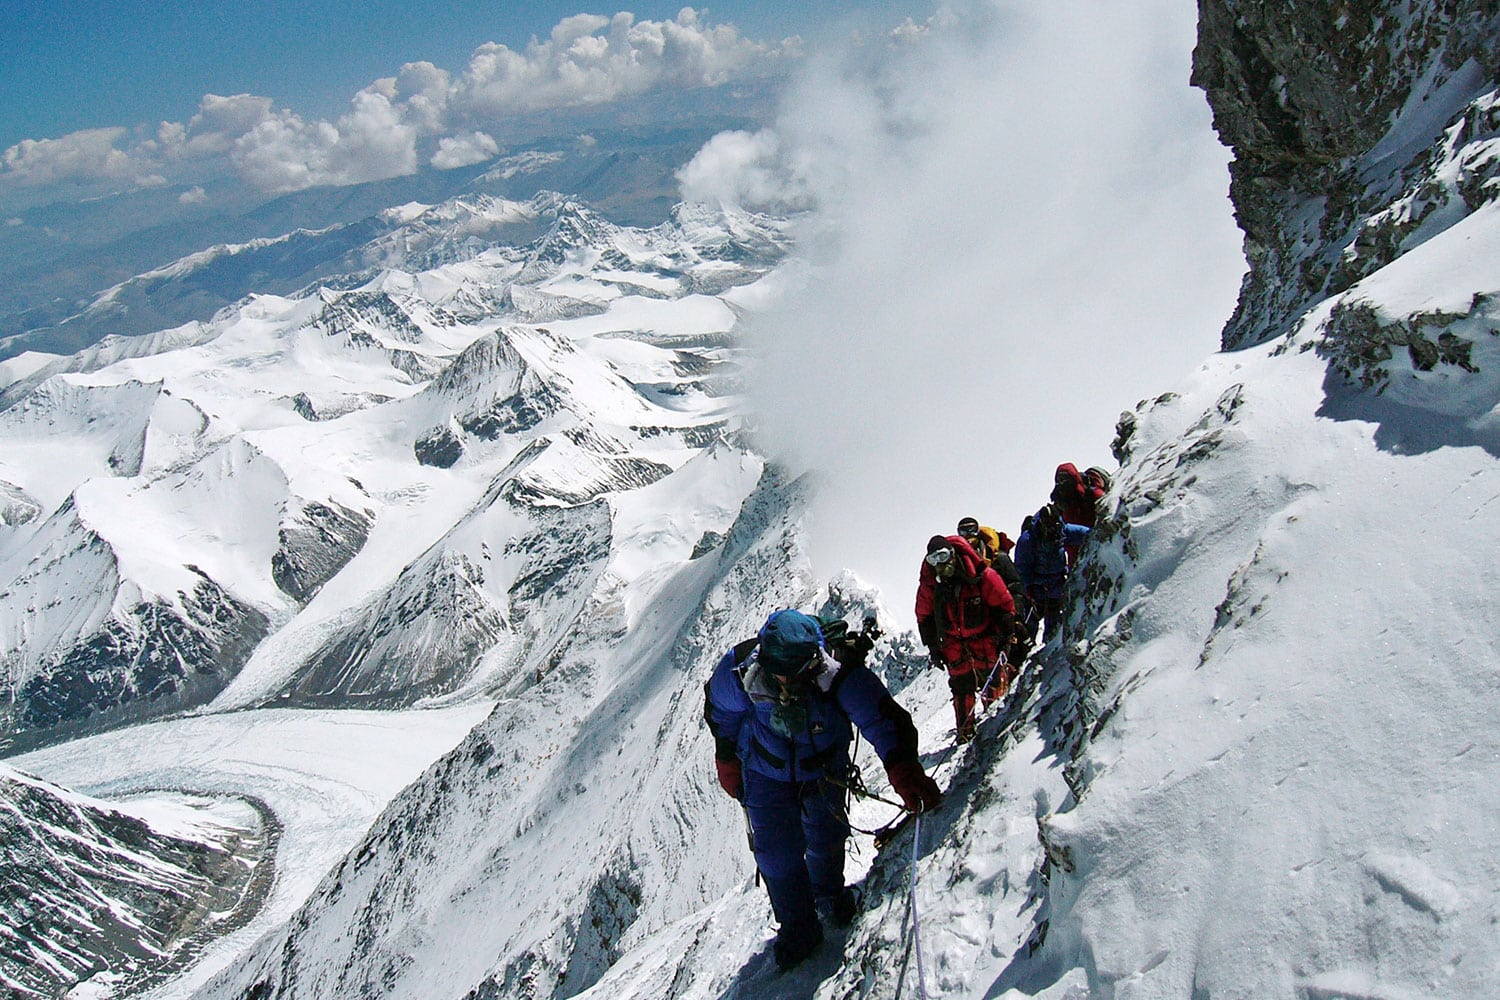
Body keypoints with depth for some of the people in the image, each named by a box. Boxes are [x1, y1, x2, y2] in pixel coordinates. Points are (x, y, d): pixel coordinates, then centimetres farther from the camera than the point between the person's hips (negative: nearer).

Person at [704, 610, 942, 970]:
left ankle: (829, 893, 49)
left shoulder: (839, 676, -36)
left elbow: (884, 720, -40)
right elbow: (719, 709, -9)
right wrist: (728, 760, 1)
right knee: (777, 850, -4)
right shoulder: (740, 670, -31)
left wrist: (905, 772, -56)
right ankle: (798, 928, 19)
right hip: (765, 773, 0)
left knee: (825, 838, 17)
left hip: (823, 769, 0)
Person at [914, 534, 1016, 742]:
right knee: (961, 689, 6)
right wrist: (933, 647, 3)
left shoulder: (982, 576, -20)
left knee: (993, 682, 2)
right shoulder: (929, 585, -11)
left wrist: (1004, 634, -9)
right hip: (954, 645, 2)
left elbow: (1005, 605, -9)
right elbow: (924, 617, 3)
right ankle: (965, 732, 16)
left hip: (985, 639, -2)